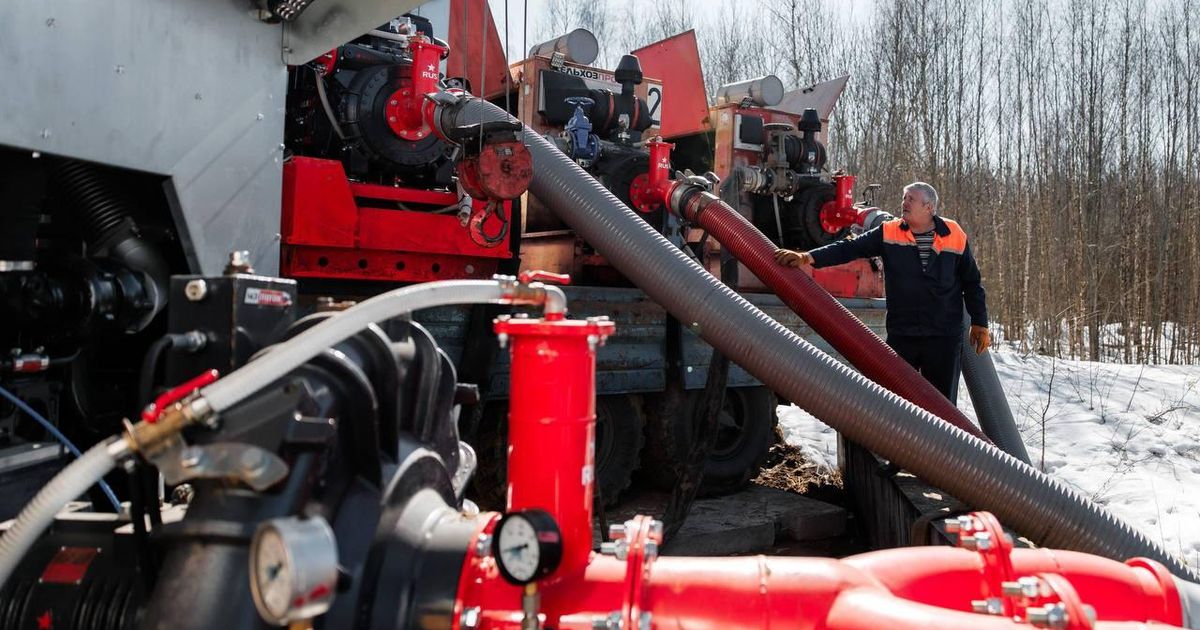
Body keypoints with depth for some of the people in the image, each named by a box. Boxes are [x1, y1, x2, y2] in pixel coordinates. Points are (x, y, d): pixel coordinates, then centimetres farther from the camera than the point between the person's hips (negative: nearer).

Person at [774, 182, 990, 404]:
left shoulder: (955, 236, 0)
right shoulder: (889, 232, 0)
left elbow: (972, 283, 9)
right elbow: (850, 248, -9)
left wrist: (979, 323, 7)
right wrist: (809, 257, -23)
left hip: (945, 337, -1)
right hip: (901, 335, 1)